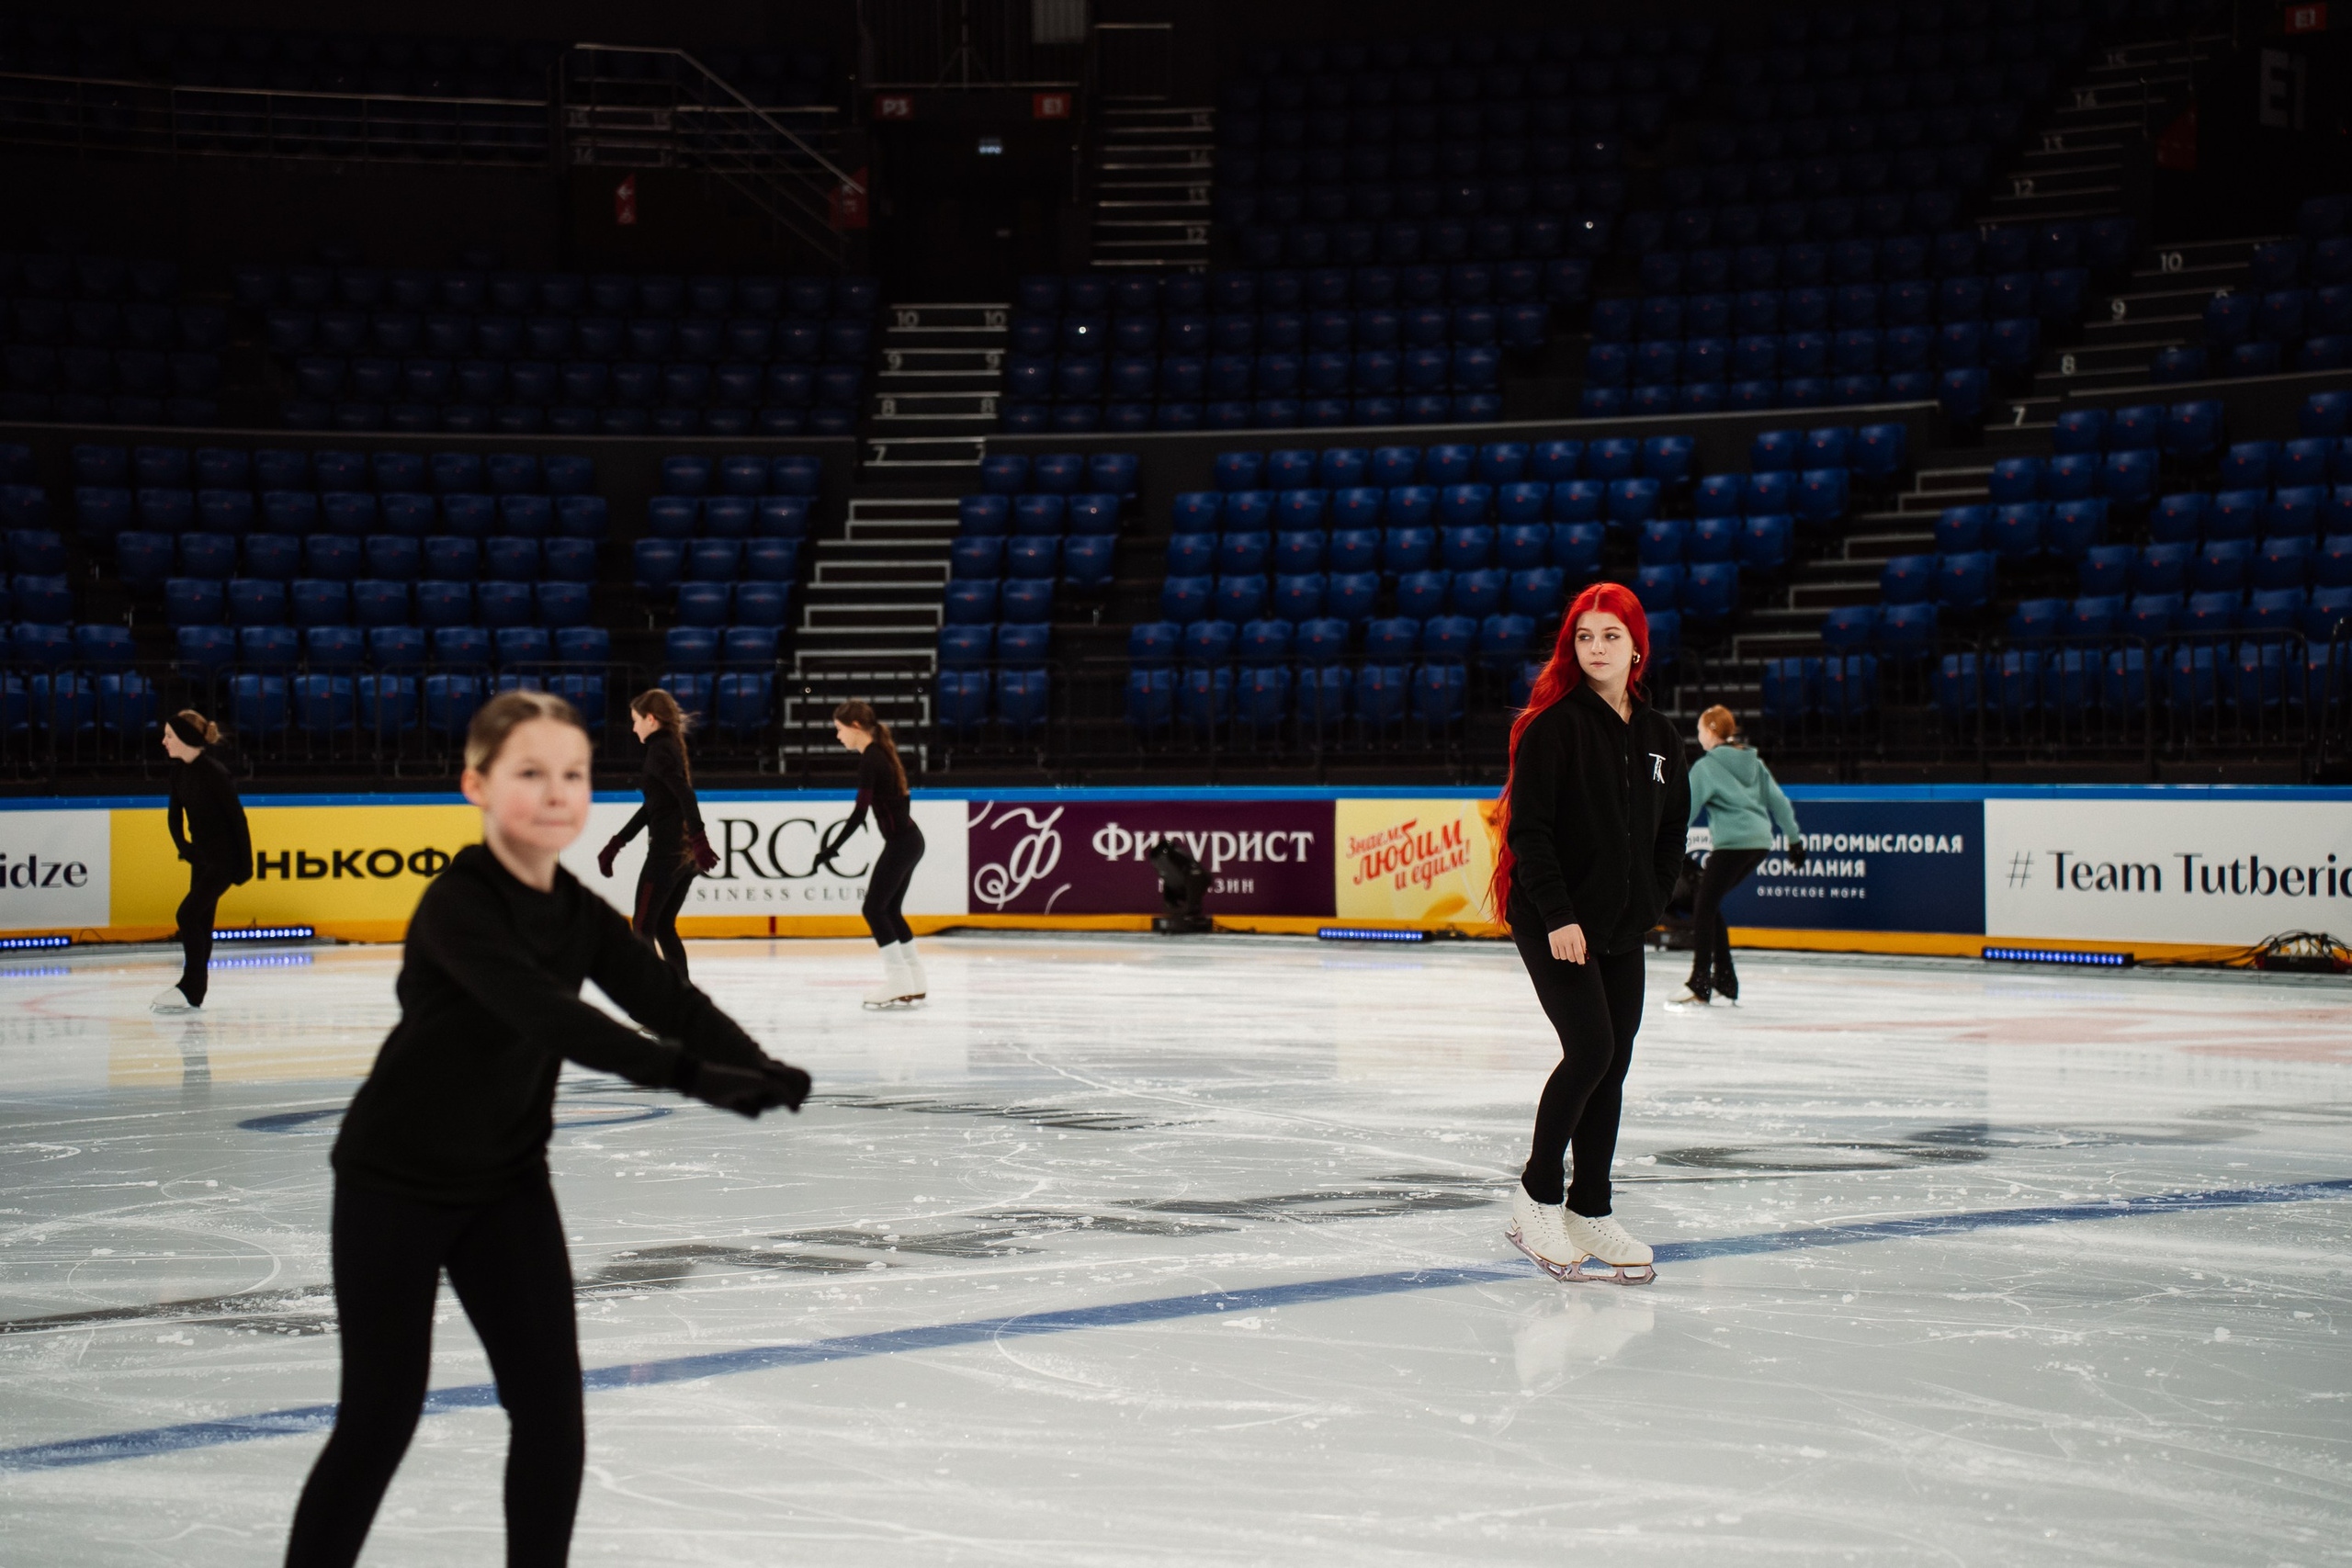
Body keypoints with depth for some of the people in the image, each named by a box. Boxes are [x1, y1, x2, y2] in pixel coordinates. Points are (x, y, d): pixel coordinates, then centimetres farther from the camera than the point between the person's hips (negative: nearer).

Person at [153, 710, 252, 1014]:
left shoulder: (214, 773, -21)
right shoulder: (180, 771, 3)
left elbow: (238, 818, -17)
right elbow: (175, 815, 13)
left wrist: (245, 864, -16)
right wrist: (183, 846, -1)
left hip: (224, 858, -9)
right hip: (202, 856, 9)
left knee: (187, 915, -12)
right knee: (201, 920, 11)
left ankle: (190, 989, -6)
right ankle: (195, 991, 17)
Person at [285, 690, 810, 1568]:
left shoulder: (577, 914, -2)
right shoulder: (457, 908, -24)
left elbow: (667, 1000, -14)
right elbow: (545, 1013, -38)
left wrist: (758, 1068, -34)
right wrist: (687, 1074, -47)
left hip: (508, 1181, 6)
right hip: (397, 1183, -6)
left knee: (551, 1409, 1)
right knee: (381, 1416, 0)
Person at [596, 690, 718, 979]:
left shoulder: (658, 750, -10)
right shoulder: (675, 747, 18)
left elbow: (685, 794, -24)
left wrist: (698, 841, -31)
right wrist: (616, 844, 26)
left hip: (667, 848, -9)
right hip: (686, 849, 9)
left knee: (643, 925, 0)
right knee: (663, 925, 14)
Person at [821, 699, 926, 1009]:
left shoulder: (870, 760, -15)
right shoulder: (881, 753, 13)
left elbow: (860, 812, -21)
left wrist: (833, 847, -20)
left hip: (900, 843, -9)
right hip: (909, 840, 9)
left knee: (874, 909, -4)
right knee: (890, 910, 14)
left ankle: (899, 985, -4)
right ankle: (916, 983, 18)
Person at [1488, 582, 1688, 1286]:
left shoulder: (1659, 738, 9)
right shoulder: (1553, 725, -9)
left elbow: (1671, 833, 17)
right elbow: (1528, 827, -13)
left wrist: (1649, 903, 9)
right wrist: (1557, 915, -18)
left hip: (1623, 929, 6)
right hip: (1553, 922, -6)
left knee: (1613, 1063, 8)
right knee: (1590, 1049, -16)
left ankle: (1590, 1212, 17)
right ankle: (1536, 1196, -2)